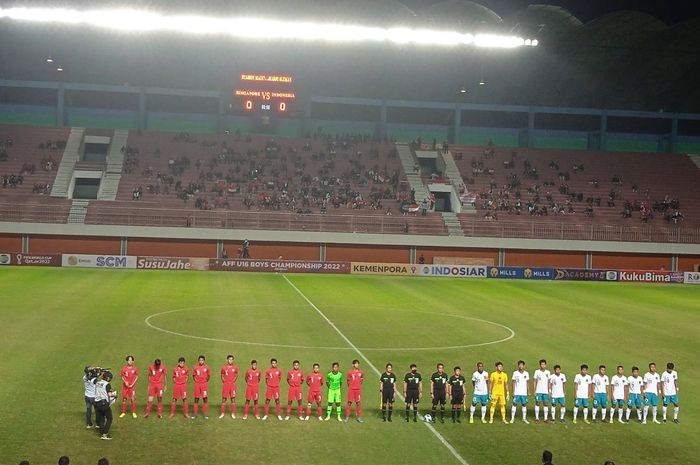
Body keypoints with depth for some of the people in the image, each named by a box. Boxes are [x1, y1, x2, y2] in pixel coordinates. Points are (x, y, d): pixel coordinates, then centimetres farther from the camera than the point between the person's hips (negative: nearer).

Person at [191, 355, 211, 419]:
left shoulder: (206, 367, -1)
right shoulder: (195, 367, 2)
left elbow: (209, 375, 11)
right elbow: (193, 375, 14)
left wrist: (206, 381, 8)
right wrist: (196, 381, 5)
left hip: (204, 384, -1)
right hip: (197, 384, 1)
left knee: (205, 399, -1)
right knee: (196, 399, 4)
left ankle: (206, 414, 3)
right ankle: (195, 414, 10)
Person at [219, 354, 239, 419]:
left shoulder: (235, 368, 1)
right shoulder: (223, 368, 1)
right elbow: (222, 375, 13)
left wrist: (233, 381, 3)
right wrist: (224, 381, 1)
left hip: (232, 385, 0)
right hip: (225, 385, 0)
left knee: (233, 399, 1)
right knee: (224, 399, 2)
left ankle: (233, 414, 6)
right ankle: (223, 413, 8)